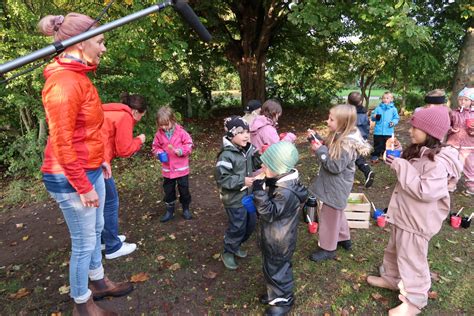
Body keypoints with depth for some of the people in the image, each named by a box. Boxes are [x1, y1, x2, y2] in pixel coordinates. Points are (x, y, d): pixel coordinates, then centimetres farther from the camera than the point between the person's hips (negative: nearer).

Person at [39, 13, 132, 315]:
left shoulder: (77, 76, 9)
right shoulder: (64, 82, -21)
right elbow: (62, 143, -22)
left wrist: (101, 160, 18)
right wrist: (83, 186, -18)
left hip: (91, 169, 9)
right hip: (71, 177, -9)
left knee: (96, 231, 22)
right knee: (84, 242, 7)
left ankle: (98, 282, 43)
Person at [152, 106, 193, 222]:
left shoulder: (180, 132, -13)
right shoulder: (159, 134, -3)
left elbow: (189, 145, -10)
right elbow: (155, 147, 8)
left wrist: (179, 151, -25)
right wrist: (159, 153, -13)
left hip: (181, 168, -3)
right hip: (167, 169, 3)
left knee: (184, 190, 10)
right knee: (168, 191, 14)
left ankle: (186, 209, 31)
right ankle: (169, 211, 31)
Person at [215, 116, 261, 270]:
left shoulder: (249, 149, 0)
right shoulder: (226, 155, -22)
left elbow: (256, 166, 10)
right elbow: (221, 179, -24)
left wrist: (259, 156, -9)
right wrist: (242, 181, -25)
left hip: (249, 196, 8)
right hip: (235, 199, -8)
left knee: (250, 223, 19)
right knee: (237, 227, 3)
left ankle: (236, 246, 42)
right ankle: (228, 252, 28)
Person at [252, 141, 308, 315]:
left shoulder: (286, 192, -34)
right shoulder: (279, 181, -3)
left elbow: (269, 213, -29)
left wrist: (259, 192, -35)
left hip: (279, 242, -9)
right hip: (272, 237, 9)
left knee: (276, 269, 12)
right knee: (270, 267, 26)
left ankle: (284, 300, 36)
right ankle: (275, 293, 48)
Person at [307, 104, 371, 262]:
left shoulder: (346, 144, -28)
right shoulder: (338, 136, 0)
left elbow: (335, 166, -28)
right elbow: (328, 152, 10)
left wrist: (320, 151, -25)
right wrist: (317, 140, -3)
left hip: (336, 187, -10)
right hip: (334, 185, 10)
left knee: (329, 216, 5)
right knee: (337, 213, 25)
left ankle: (328, 248, 22)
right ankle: (344, 238, 45)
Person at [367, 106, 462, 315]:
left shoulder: (438, 162, -26)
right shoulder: (418, 152, 3)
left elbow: (424, 191, -32)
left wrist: (401, 167, -28)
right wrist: (397, 161, 3)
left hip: (417, 221, -9)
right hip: (404, 214, 9)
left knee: (412, 259, 7)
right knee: (395, 250, 25)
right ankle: (391, 278, 47)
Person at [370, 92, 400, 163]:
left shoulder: (393, 109, 2)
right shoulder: (378, 108, 2)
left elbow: (396, 118, 6)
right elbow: (372, 117, 4)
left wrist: (393, 122, -15)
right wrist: (374, 117, -19)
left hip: (388, 132, 1)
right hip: (378, 131, 0)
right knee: (377, 145, 6)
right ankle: (374, 157, 17)